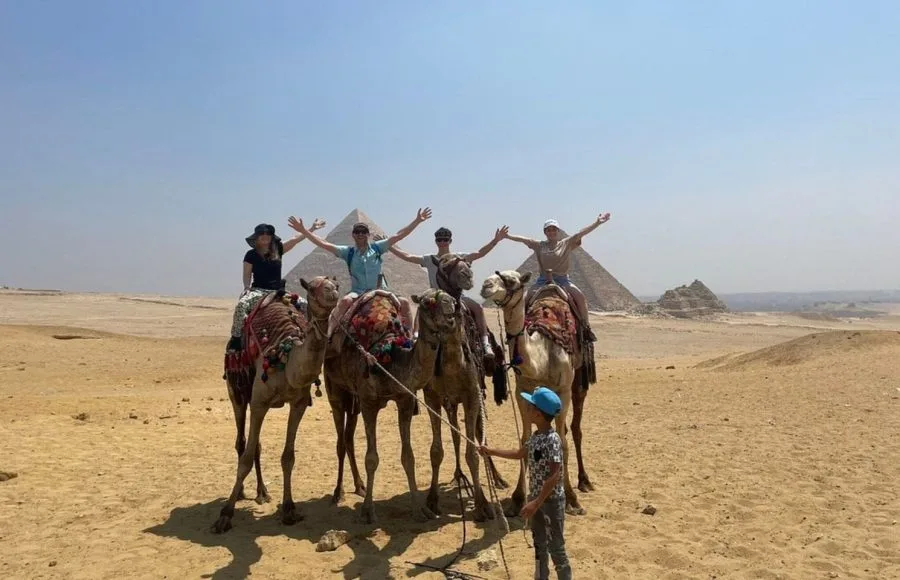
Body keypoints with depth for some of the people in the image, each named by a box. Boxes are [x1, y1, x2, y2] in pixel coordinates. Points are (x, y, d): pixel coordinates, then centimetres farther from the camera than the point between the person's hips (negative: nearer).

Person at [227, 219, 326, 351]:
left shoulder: (278, 250, 6)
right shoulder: (251, 255, 2)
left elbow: (295, 239, 2)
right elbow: (247, 275, 4)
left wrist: (312, 228, -3)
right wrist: (247, 288, -14)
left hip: (277, 291, 3)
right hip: (258, 291, -3)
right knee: (241, 304, -33)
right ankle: (236, 337, -25)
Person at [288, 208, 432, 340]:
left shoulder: (377, 248, 5)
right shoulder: (348, 252, 3)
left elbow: (398, 235, 4)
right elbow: (324, 244, -2)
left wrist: (417, 221, 0)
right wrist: (303, 230, -9)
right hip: (357, 293, -2)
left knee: (404, 302, -10)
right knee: (345, 301, -35)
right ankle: (327, 335, -36)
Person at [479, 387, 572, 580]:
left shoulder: (552, 440, -24)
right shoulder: (535, 436, 3)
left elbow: (555, 476, -27)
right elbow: (519, 454, 21)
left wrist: (536, 503, -29)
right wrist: (491, 452, 19)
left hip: (551, 501, -9)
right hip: (537, 498, 9)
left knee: (555, 546, 2)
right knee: (539, 543, 19)